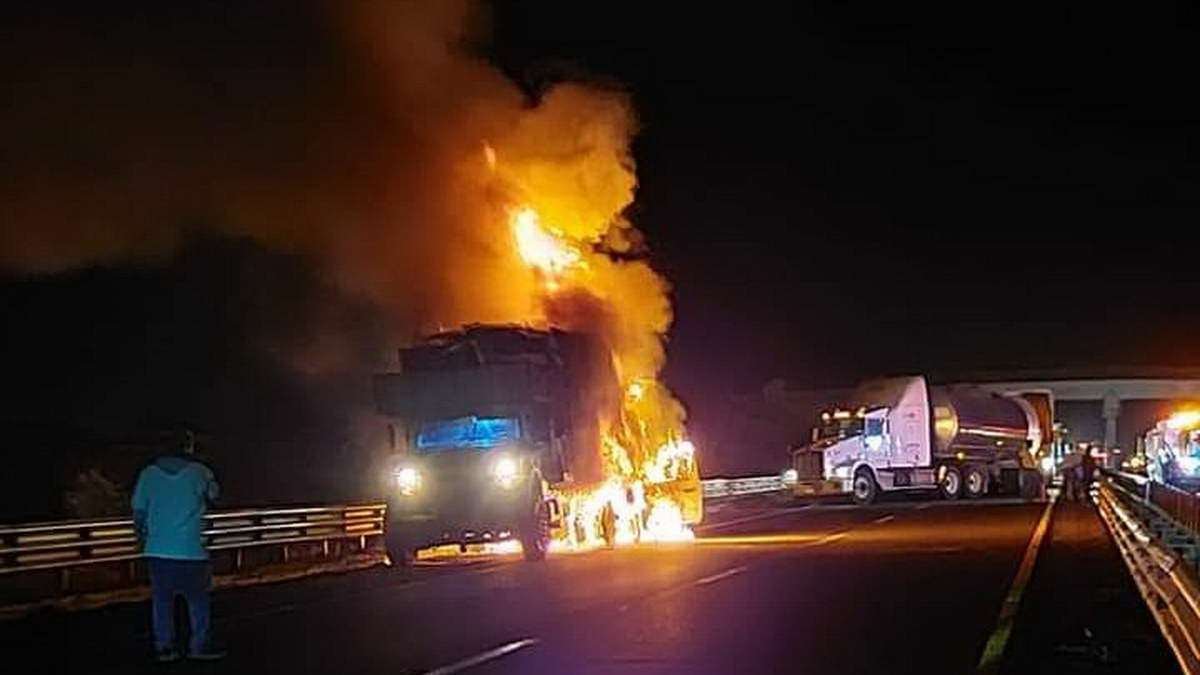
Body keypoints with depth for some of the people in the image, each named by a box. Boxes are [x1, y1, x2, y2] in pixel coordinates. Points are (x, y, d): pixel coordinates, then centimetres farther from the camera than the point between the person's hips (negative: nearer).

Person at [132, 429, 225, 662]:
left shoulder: (148, 473, 2)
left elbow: (139, 511, 4)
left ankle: (164, 647, 14)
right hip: (190, 550, -3)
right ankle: (200, 645, 13)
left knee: (161, 599, 11)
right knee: (198, 599, 10)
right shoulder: (199, 472, -5)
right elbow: (213, 494, 15)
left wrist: (144, 538, 17)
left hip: (157, 550, 3)